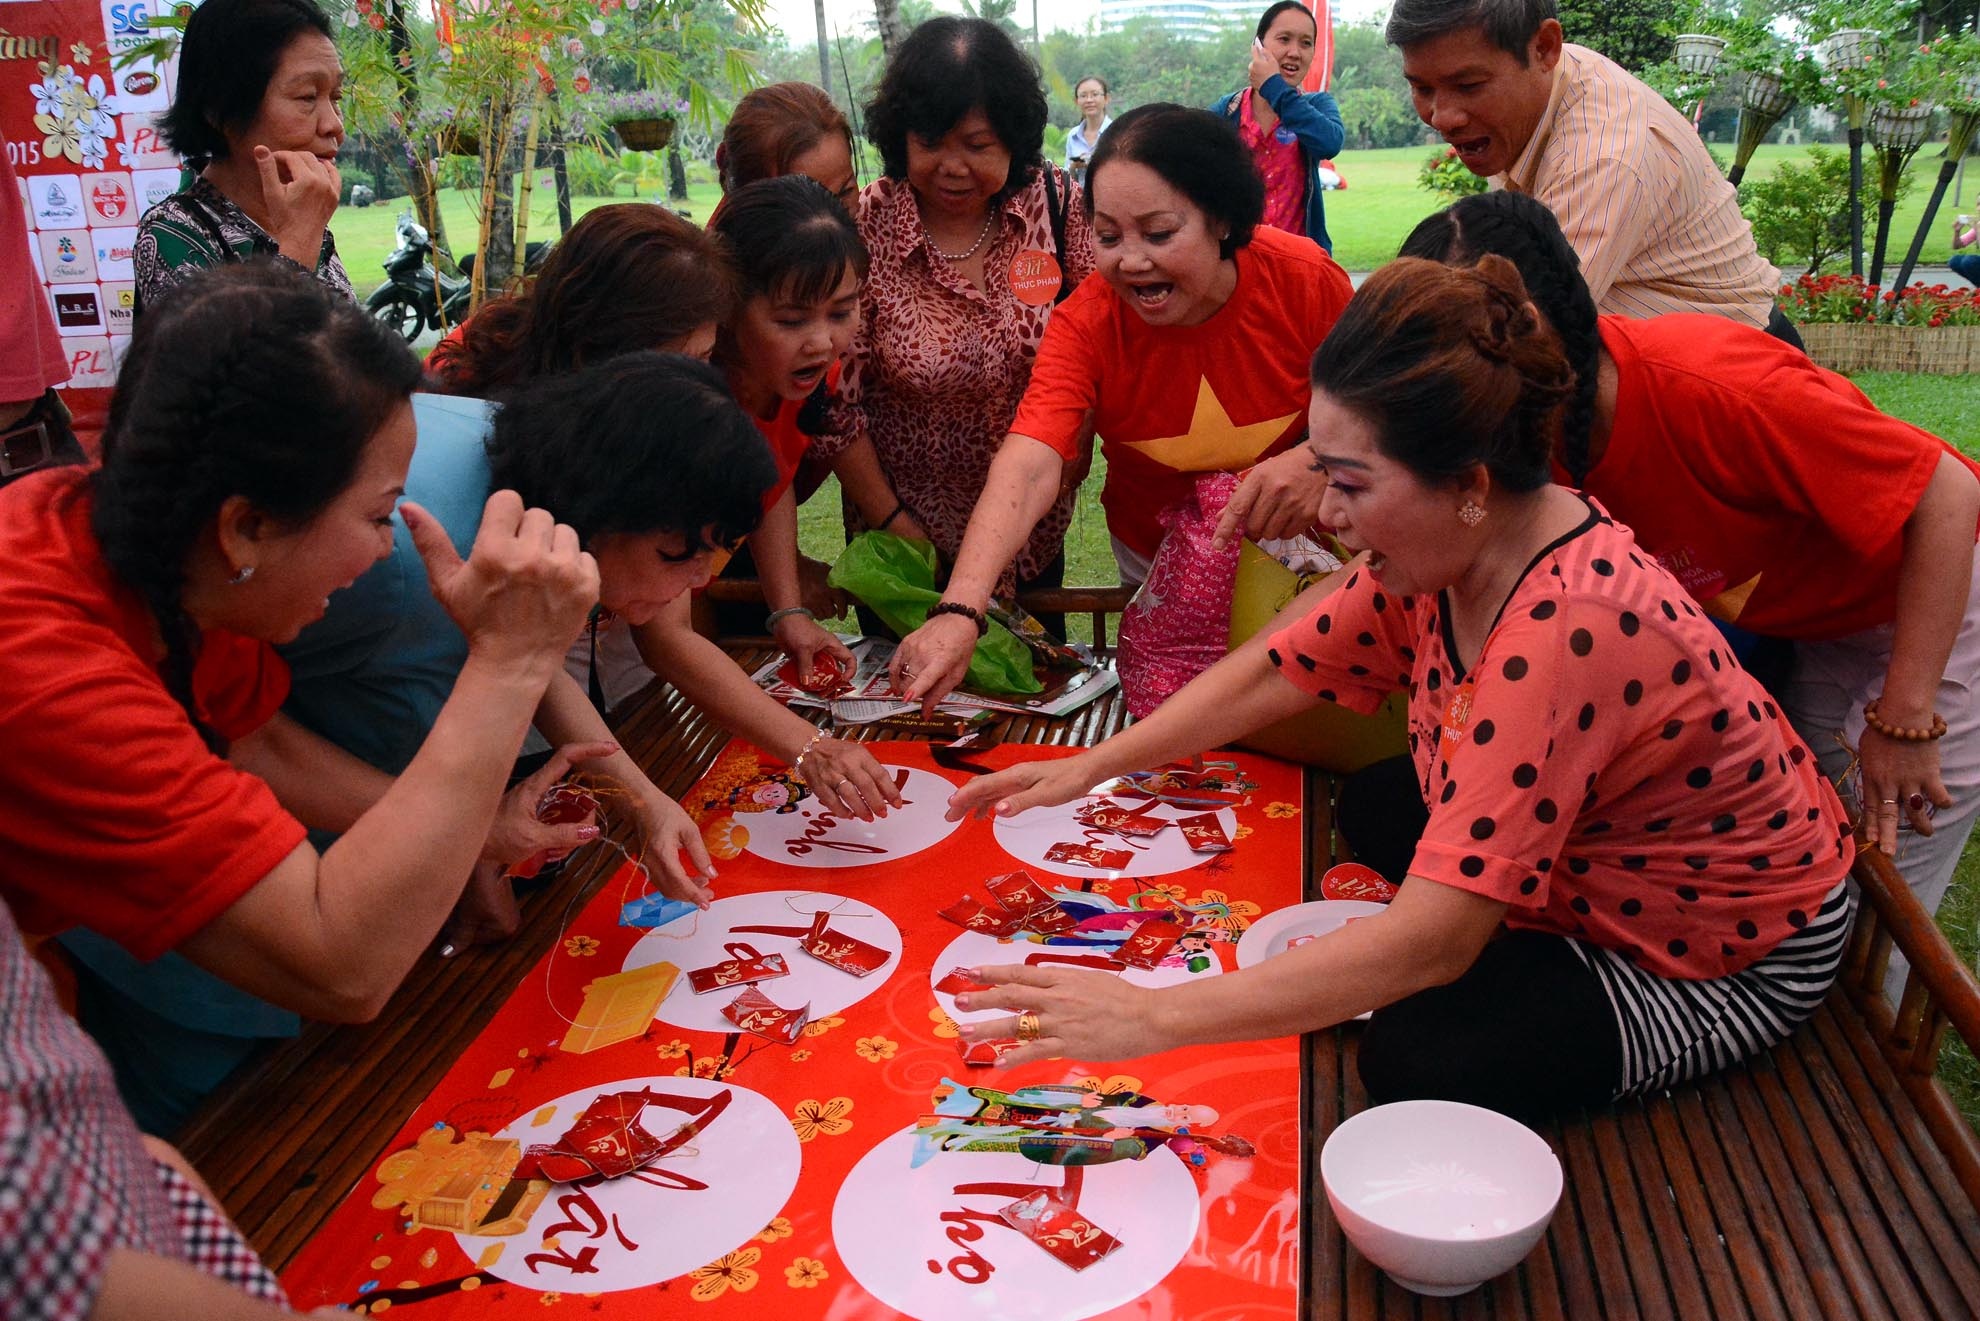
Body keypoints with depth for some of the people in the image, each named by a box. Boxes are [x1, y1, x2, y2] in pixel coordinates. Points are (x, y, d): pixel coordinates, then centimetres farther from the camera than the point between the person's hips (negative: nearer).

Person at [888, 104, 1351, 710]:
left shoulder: (1306, 280, -23)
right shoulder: (1086, 324, -25)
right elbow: (1028, 468, -40)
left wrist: (1318, 459, -35)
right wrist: (959, 611, -55)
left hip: (1300, 545, 1)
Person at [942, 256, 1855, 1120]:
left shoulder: (1567, 630, -39)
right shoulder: (1446, 553, -13)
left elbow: (1432, 939, -41)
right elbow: (1273, 671, -2)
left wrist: (1155, 1015, -41)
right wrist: (1091, 767, -9)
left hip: (1736, 961, -8)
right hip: (1596, 876, 8)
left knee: (1417, 1056, -19)